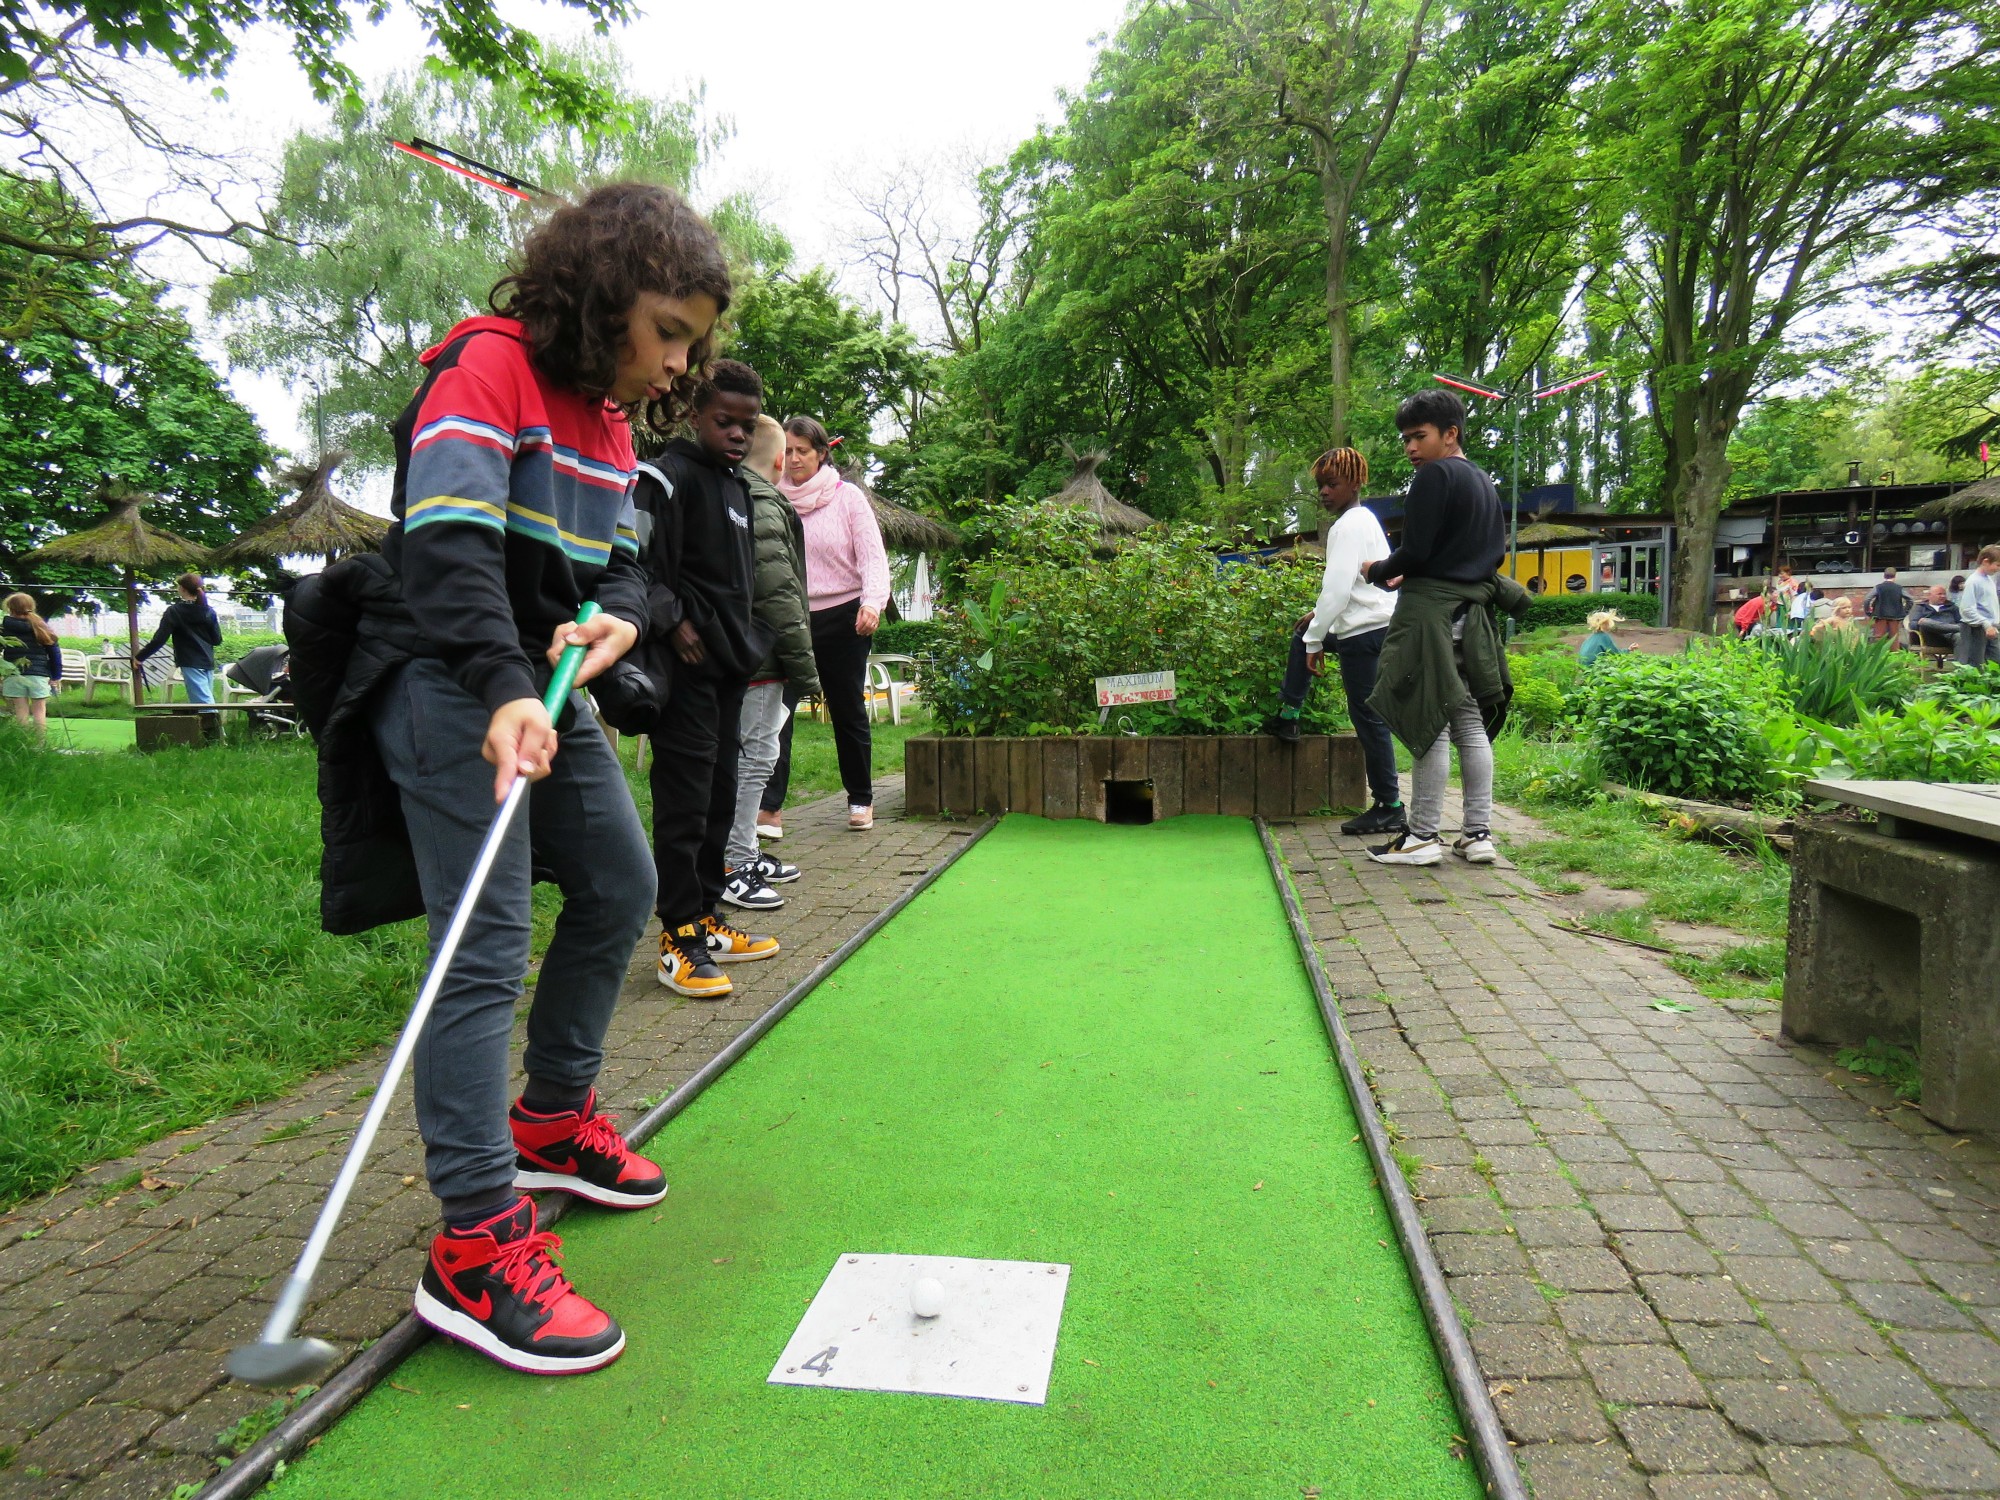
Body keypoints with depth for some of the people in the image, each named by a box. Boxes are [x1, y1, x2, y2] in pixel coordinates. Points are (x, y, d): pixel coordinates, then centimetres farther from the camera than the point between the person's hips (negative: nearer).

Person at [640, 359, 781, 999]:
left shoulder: (739, 487, 20)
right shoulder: (667, 477, -7)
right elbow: (644, 565, -17)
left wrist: (750, 644, 16)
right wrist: (676, 622, -20)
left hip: (730, 664, 9)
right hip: (688, 664, -9)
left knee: (720, 795, 13)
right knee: (684, 796, -7)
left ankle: (707, 920, 23)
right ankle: (679, 939, -1)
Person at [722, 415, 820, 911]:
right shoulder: (764, 507, -14)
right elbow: (778, 595, -19)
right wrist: (804, 666, -15)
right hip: (761, 660, -10)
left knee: (751, 756, 17)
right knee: (755, 756, -5)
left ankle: (745, 854, 26)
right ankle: (734, 867, -2)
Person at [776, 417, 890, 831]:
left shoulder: (847, 497, -1)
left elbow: (872, 554, -6)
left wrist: (873, 602, -22)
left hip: (842, 616, -1)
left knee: (848, 710, 8)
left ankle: (861, 799, 22)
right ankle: (768, 805, -5)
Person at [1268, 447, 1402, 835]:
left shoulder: (1351, 525, -14)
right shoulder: (1364, 519, 18)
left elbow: (1339, 588, -21)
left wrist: (1316, 642, -17)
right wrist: (1319, 615, 26)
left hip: (1367, 629, -11)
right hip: (1367, 624, 11)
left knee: (1367, 716, -8)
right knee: (1302, 637, 27)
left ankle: (1389, 808, -4)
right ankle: (1287, 716, 31)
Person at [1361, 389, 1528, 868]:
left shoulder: (1435, 475, -9)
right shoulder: (1484, 483, 19)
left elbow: (1415, 551, -16)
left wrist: (1377, 572, 3)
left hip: (1431, 612, -9)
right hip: (1471, 611, 9)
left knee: (1430, 724, -6)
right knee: (1470, 724, 9)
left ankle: (1422, 837, -2)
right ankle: (1478, 834, 12)